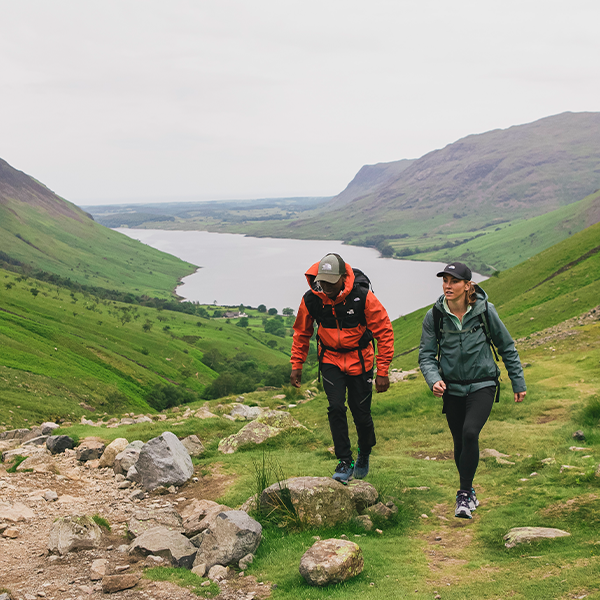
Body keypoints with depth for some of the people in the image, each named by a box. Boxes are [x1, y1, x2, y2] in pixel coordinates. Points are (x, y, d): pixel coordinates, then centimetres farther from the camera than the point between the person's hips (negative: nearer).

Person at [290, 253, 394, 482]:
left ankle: (364, 454, 33)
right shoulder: (311, 299, -14)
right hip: (330, 360, 2)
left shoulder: (363, 297, -23)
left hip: (359, 360, -1)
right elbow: (302, 332, 5)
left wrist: (382, 371, -17)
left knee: (361, 414, 4)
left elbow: (384, 332, -15)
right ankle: (345, 461, -2)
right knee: (336, 408, -15)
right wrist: (296, 365, 3)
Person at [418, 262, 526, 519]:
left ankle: (464, 494, -10)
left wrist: (518, 383, 7)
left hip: (482, 384, -2)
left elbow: (507, 348, 2)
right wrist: (434, 380, -21)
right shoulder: (434, 316, -8)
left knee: (470, 432, -23)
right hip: (453, 388, 2)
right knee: (460, 443, 10)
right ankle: (469, 492, 34)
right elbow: (426, 355, -2)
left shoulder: (485, 311, -11)